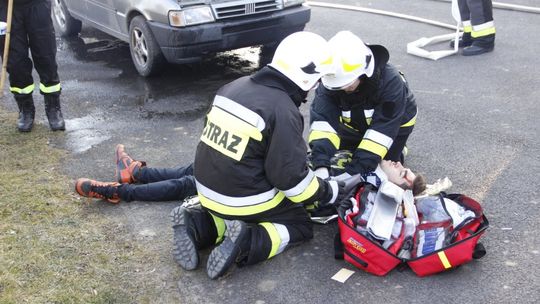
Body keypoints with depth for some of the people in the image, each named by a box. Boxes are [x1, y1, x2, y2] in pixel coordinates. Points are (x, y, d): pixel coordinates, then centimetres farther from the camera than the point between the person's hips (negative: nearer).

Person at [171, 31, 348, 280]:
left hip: (208, 190, 7)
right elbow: (290, 177, -18)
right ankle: (247, 243, -11)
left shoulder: (235, 86, 2)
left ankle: (198, 227, 6)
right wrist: (328, 192, -1)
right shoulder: (283, 112, -22)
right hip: (244, 199, -7)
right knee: (301, 226, 13)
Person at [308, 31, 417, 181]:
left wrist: (354, 172, -48)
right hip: (355, 125, 4)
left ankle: (396, 149, 21)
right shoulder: (331, 83, -31)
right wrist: (321, 165, -55)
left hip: (393, 123, -3)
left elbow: (382, 129, -42)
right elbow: (323, 120, -40)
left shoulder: (391, 82, -40)